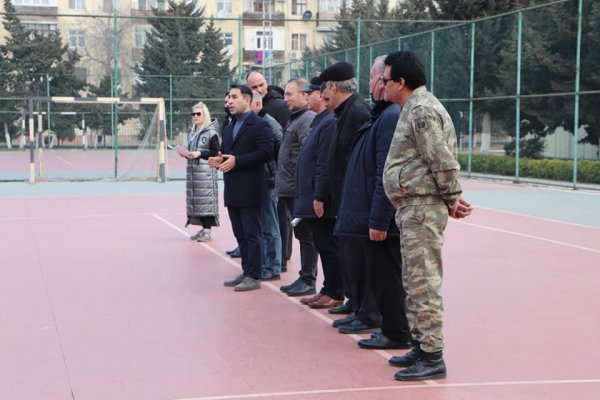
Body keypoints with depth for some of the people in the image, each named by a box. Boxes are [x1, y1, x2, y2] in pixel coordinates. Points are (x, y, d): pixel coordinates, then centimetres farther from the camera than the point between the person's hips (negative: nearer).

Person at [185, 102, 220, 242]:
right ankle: (203, 228, 13)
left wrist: (200, 154, -16)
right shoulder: (192, 133, 16)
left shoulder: (211, 133, -6)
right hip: (192, 171, 7)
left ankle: (207, 231, -6)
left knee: (206, 199, -9)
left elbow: (216, 153, -9)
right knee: (195, 199, 6)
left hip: (206, 171, -7)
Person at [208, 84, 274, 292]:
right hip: (232, 191, 8)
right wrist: (219, 161, -1)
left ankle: (253, 276, 1)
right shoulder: (229, 128, 19)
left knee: (252, 234, -4)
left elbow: (266, 152, -18)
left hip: (249, 190, -8)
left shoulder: (260, 125, -8)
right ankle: (246, 272, 21)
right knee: (240, 234, 13)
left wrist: (236, 161, -20)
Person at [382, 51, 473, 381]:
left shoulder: (422, 111, -16)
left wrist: (452, 199, -9)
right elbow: (441, 163, 19)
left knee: (423, 283, -7)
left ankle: (432, 357, -3)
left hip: (422, 208, -11)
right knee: (414, 282, 16)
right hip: (412, 208, 11)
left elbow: (444, 163, -20)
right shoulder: (414, 109, 16)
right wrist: (451, 198, 11)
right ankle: (420, 346, 25)